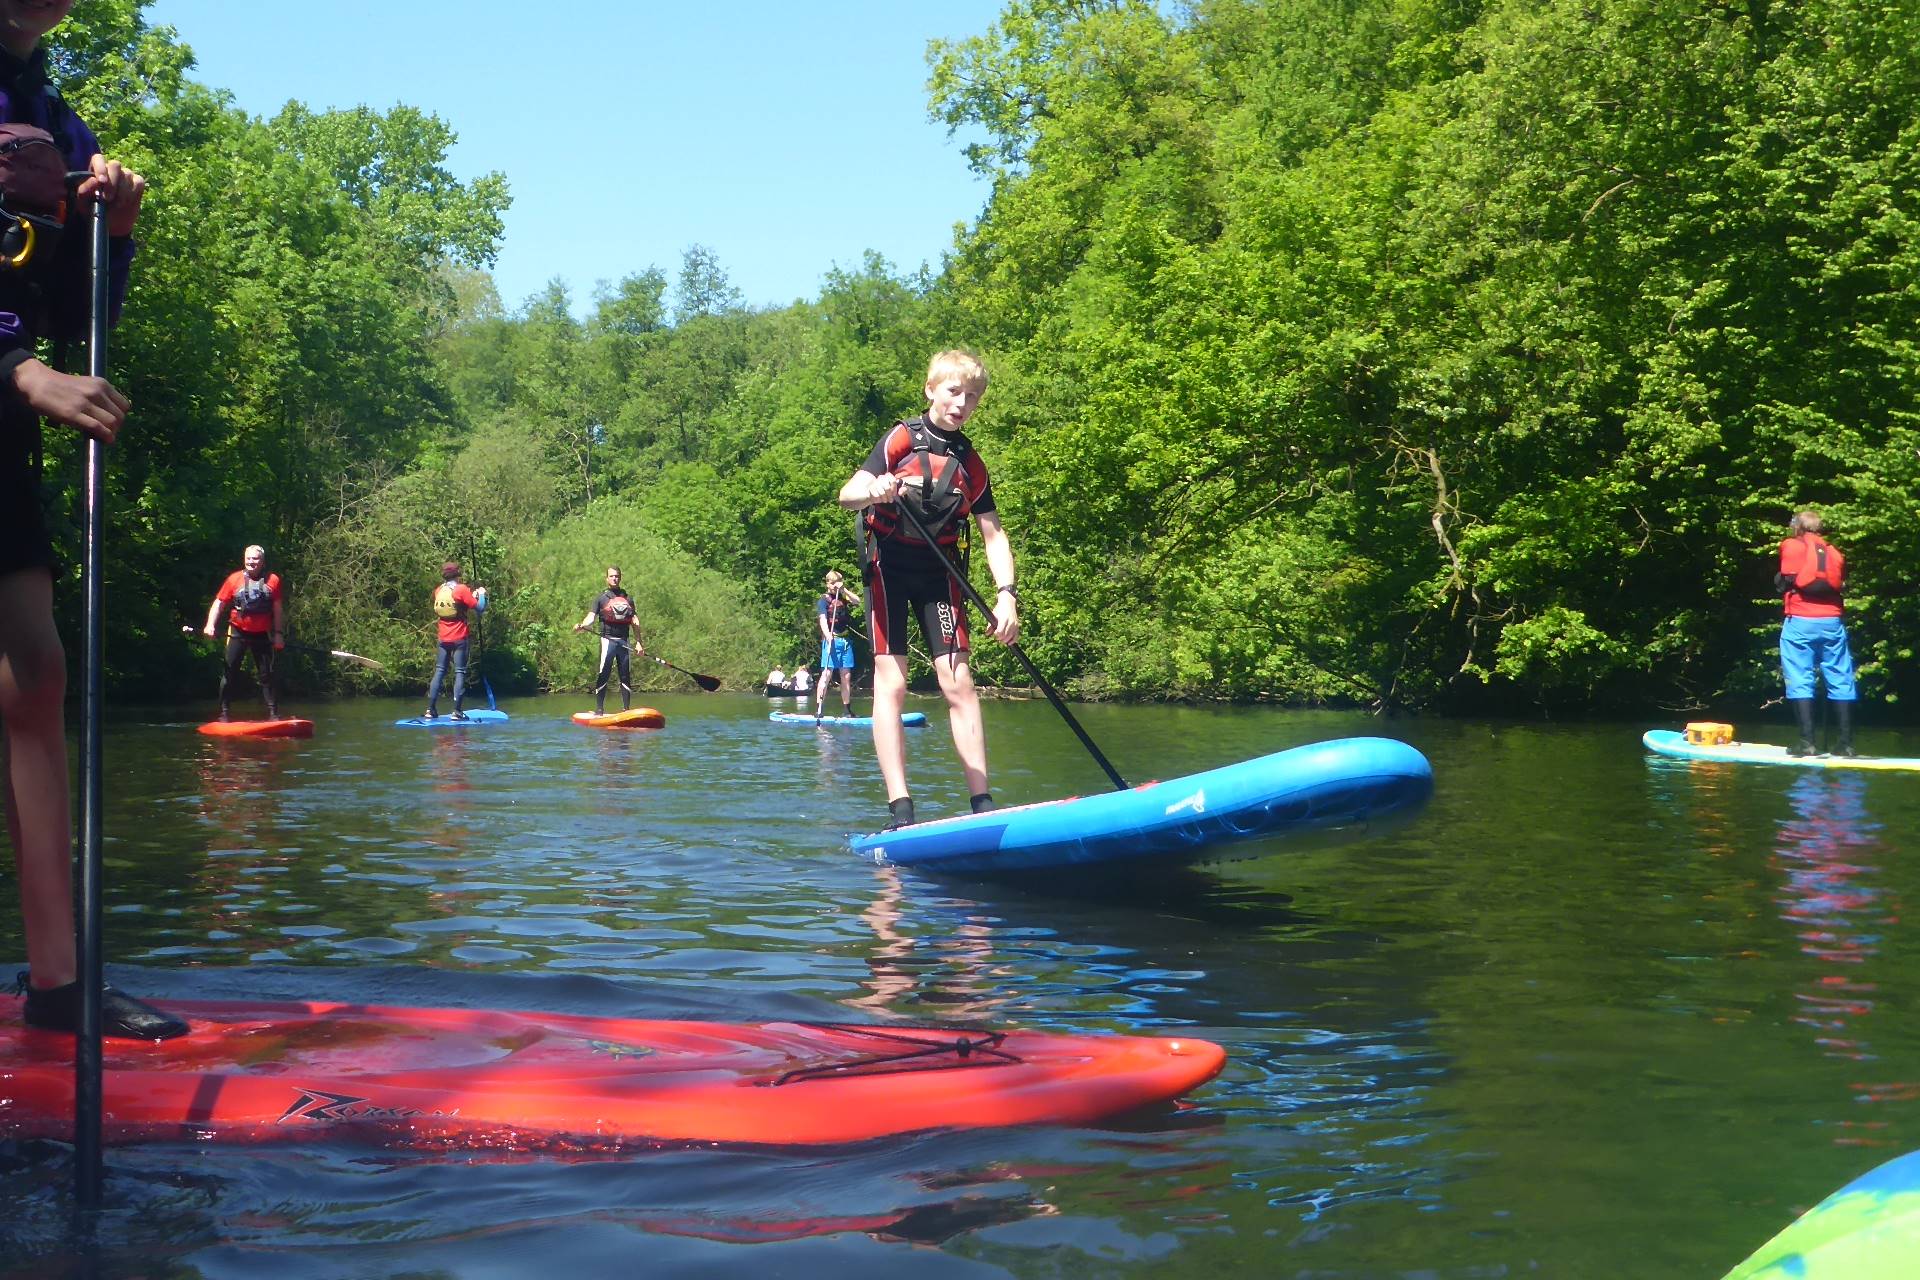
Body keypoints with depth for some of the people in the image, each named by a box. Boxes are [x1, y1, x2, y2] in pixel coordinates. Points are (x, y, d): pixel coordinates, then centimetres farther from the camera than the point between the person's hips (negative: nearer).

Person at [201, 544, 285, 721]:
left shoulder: (273, 580, -2)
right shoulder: (234, 579, -3)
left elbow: (278, 610, 2)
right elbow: (219, 603, -4)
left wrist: (279, 633, -3)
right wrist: (210, 624, -18)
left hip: (262, 634, 0)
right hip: (238, 633, 0)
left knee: (266, 675, 6)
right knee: (229, 673, -1)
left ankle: (273, 713, 11)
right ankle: (224, 713, 4)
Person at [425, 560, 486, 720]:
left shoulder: (438, 591, 8)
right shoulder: (462, 589, -10)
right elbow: (479, 608, -11)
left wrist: (472, 595, 22)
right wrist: (482, 594, 6)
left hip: (443, 639, 5)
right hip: (459, 638, -5)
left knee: (439, 671, 9)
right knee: (459, 673, -2)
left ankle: (431, 710, 6)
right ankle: (457, 711, -7)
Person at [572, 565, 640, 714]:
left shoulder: (627, 598, 18)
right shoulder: (602, 598, 8)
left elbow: (634, 621, 19)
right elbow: (591, 616, -4)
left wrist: (638, 642, 12)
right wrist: (581, 625, -24)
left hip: (624, 641, 4)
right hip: (608, 640, -4)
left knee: (626, 676, 4)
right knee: (603, 675, -9)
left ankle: (626, 709, 8)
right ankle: (599, 710, -6)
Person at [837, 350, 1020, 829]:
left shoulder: (971, 463, 7)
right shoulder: (901, 439, -6)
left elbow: (993, 533, 5)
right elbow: (847, 494, -15)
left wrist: (1007, 593, -10)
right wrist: (873, 491, -39)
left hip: (939, 571, 4)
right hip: (888, 562, -4)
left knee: (959, 683, -4)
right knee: (891, 683, -9)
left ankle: (982, 802, -2)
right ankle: (899, 810, -12)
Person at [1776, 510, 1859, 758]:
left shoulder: (1791, 546, 5)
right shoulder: (1833, 551, 16)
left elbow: (1785, 581, -5)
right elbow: (1842, 584, 9)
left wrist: (1779, 580, 16)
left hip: (1800, 621, -3)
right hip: (1832, 622, 3)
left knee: (1800, 680, -2)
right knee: (1840, 681, 6)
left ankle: (1807, 741, -10)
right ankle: (1844, 742, 5)